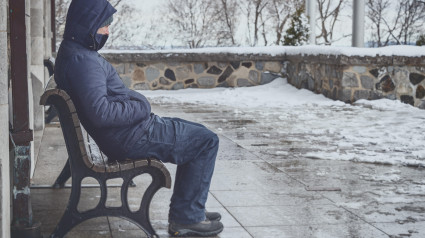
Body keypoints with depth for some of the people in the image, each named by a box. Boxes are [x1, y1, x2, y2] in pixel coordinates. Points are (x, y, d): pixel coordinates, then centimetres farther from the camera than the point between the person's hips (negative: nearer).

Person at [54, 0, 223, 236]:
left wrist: (138, 104, 11)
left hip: (125, 132, 11)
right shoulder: (83, 60, -23)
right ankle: (188, 218, 1)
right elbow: (100, 112, -33)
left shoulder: (74, 52, 12)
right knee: (207, 141, -5)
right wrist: (141, 108, -18)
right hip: (131, 137, -11)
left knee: (196, 135, 23)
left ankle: (183, 210, 24)